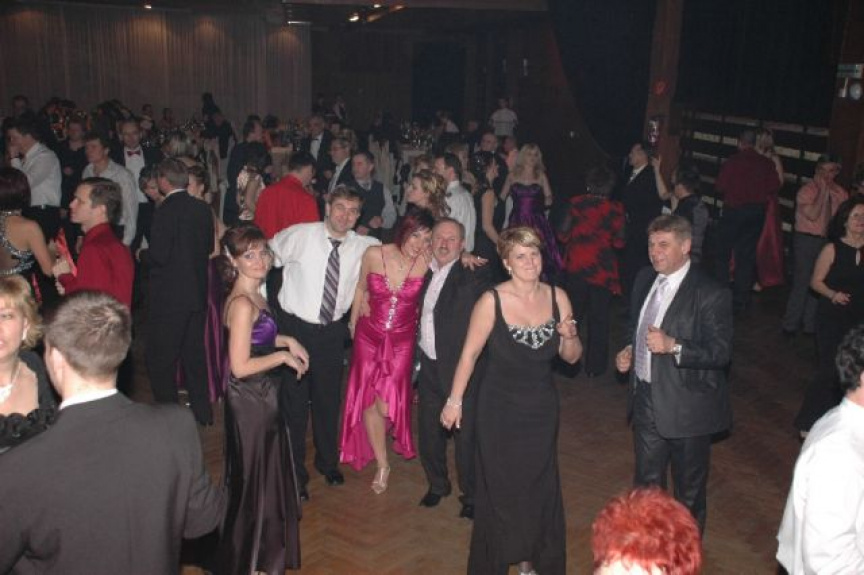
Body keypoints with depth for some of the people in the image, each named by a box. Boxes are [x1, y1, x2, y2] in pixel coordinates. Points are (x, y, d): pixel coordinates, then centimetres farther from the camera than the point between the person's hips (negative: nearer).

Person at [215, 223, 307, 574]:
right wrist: (283, 356, -16)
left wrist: (286, 341, 3)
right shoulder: (242, 303, -25)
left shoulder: (253, 294, 3)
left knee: (268, 473, 23)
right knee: (253, 479, 8)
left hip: (262, 397, 9)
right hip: (249, 400, -9)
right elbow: (240, 366, -27)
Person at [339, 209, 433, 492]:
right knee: (368, 401, 5)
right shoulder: (374, 254, -12)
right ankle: (382, 464, 25)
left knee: (386, 406, -3)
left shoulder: (426, 262, -16)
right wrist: (353, 323, 15)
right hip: (369, 336, 1)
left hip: (402, 341, -1)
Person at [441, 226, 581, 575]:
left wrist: (570, 337, -18)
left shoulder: (558, 298, -7)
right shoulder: (491, 301, -18)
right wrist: (455, 400, -4)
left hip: (542, 409, 4)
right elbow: (469, 353, -9)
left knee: (539, 487, 17)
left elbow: (571, 357, 3)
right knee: (500, 489, 11)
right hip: (500, 410, -3)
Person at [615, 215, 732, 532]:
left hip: (686, 407, -6)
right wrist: (629, 351, 0)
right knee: (646, 483, 22)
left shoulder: (711, 294, -18)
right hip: (646, 398, 6)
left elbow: (720, 353, -21)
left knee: (689, 491, 14)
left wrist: (673, 346, -33)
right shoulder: (645, 279, 4)